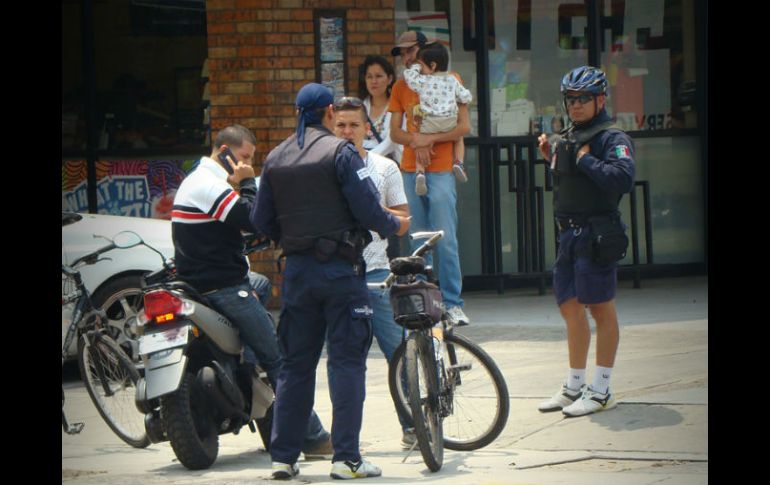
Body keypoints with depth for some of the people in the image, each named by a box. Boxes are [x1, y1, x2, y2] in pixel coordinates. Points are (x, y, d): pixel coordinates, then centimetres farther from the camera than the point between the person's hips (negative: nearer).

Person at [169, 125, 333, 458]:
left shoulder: (195, 180, 17)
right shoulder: (210, 186, -18)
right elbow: (251, 219, -25)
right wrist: (247, 183, -11)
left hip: (199, 279, 11)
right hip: (222, 289, -10)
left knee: (261, 285, 39)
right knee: (279, 358, -10)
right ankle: (313, 439, -11)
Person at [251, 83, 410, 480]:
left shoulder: (275, 159, 8)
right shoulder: (339, 152, -8)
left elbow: (261, 221, 9)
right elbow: (367, 209, -13)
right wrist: (394, 226, 6)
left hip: (296, 269, 5)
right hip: (340, 269, -5)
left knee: (295, 364, 10)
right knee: (347, 362, -2)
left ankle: (283, 456, 9)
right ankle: (346, 458, -5)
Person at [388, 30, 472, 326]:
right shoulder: (401, 88, 14)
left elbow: (464, 126, -4)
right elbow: (395, 132, 9)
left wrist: (430, 139, -14)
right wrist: (416, 140, -11)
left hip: (440, 171, -4)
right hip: (410, 170, 4)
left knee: (446, 240, -9)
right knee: (418, 242, 6)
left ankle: (453, 304, -7)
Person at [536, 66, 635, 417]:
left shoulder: (613, 139, -9)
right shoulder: (568, 139, 17)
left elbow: (622, 180, -25)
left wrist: (586, 161, -18)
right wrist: (551, 158, 11)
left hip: (597, 236, -9)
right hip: (569, 233, 9)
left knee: (600, 308, -3)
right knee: (570, 308, 13)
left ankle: (601, 390, 3)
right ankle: (574, 387, 23)